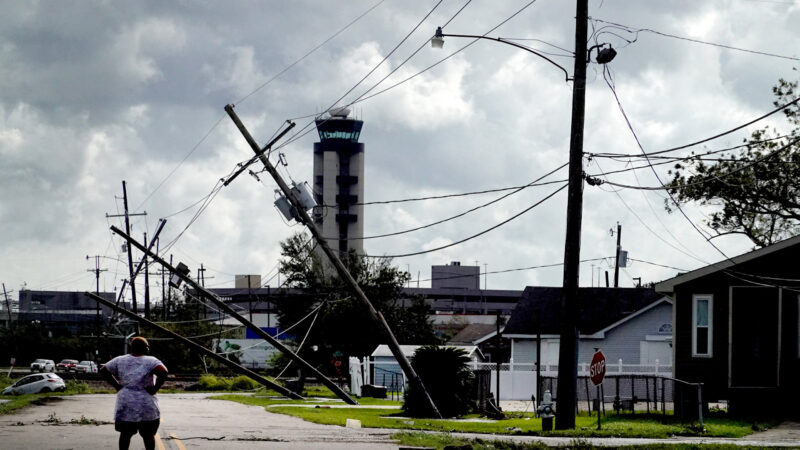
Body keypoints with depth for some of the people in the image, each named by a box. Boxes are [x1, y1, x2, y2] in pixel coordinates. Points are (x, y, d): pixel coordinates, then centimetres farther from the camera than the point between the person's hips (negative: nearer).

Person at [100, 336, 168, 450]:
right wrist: (155, 388, -10)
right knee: (148, 434, 7)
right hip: (147, 405, -3)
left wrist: (116, 385, 8)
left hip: (125, 404, 3)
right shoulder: (151, 361, -5)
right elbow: (163, 372, -22)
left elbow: (103, 371, 8)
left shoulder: (121, 360, 7)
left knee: (125, 433, 10)